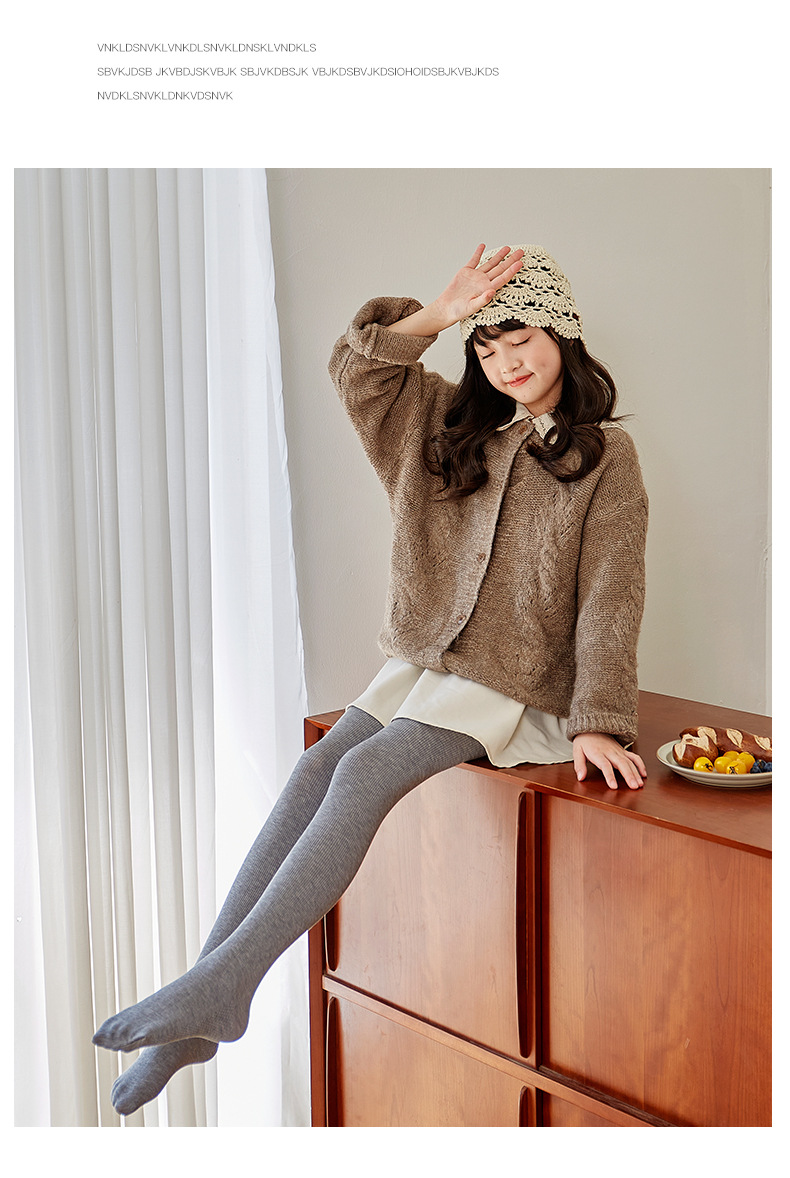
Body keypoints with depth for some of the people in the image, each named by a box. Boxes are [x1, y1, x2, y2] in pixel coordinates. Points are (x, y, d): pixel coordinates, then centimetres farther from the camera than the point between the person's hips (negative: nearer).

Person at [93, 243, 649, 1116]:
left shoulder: (605, 456, -3)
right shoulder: (451, 424, 12)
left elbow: (610, 595, -9)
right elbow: (354, 368, 8)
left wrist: (599, 721, -18)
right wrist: (437, 314, -7)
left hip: (514, 686, -5)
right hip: (423, 661, 5)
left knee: (366, 772, -27)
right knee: (315, 771, -17)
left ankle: (225, 983, -25)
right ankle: (198, 1014, -18)